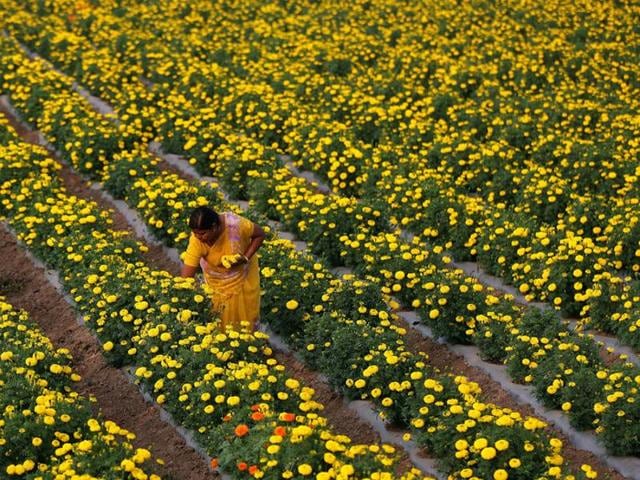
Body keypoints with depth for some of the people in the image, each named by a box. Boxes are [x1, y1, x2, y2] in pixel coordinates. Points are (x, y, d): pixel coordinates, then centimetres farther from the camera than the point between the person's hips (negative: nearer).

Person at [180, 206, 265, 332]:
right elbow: (186, 276, -31)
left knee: (245, 314, 14)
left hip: (244, 273, 0)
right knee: (222, 319, 9)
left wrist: (245, 258, -27)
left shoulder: (235, 223, -37)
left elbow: (260, 234, -17)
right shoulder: (196, 241, -34)